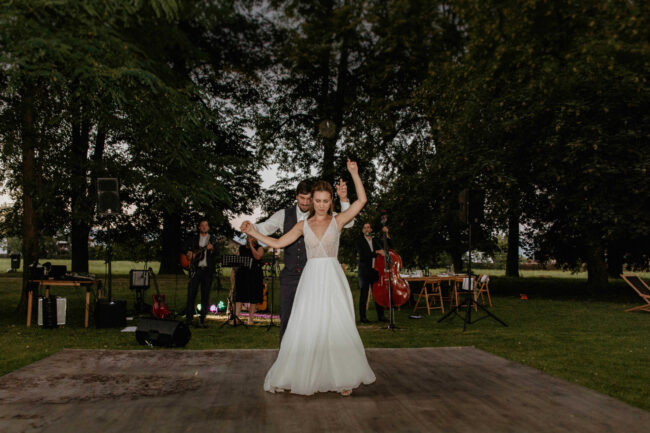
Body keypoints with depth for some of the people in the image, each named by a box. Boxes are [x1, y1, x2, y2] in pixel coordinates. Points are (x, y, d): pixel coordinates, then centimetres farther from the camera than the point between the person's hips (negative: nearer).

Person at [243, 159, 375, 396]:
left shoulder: (337, 220, 3)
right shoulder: (303, 225, 8)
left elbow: (361, 200, -5)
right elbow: (278, 243, 11)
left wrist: (354, 173, -10)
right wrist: (254, 233, 7)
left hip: (333, 279, -1)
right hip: (311, 279, 2)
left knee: (337, 328, 0)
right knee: (305, 329, 1)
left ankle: (344, 378, 13)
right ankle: (301, 376, 14)